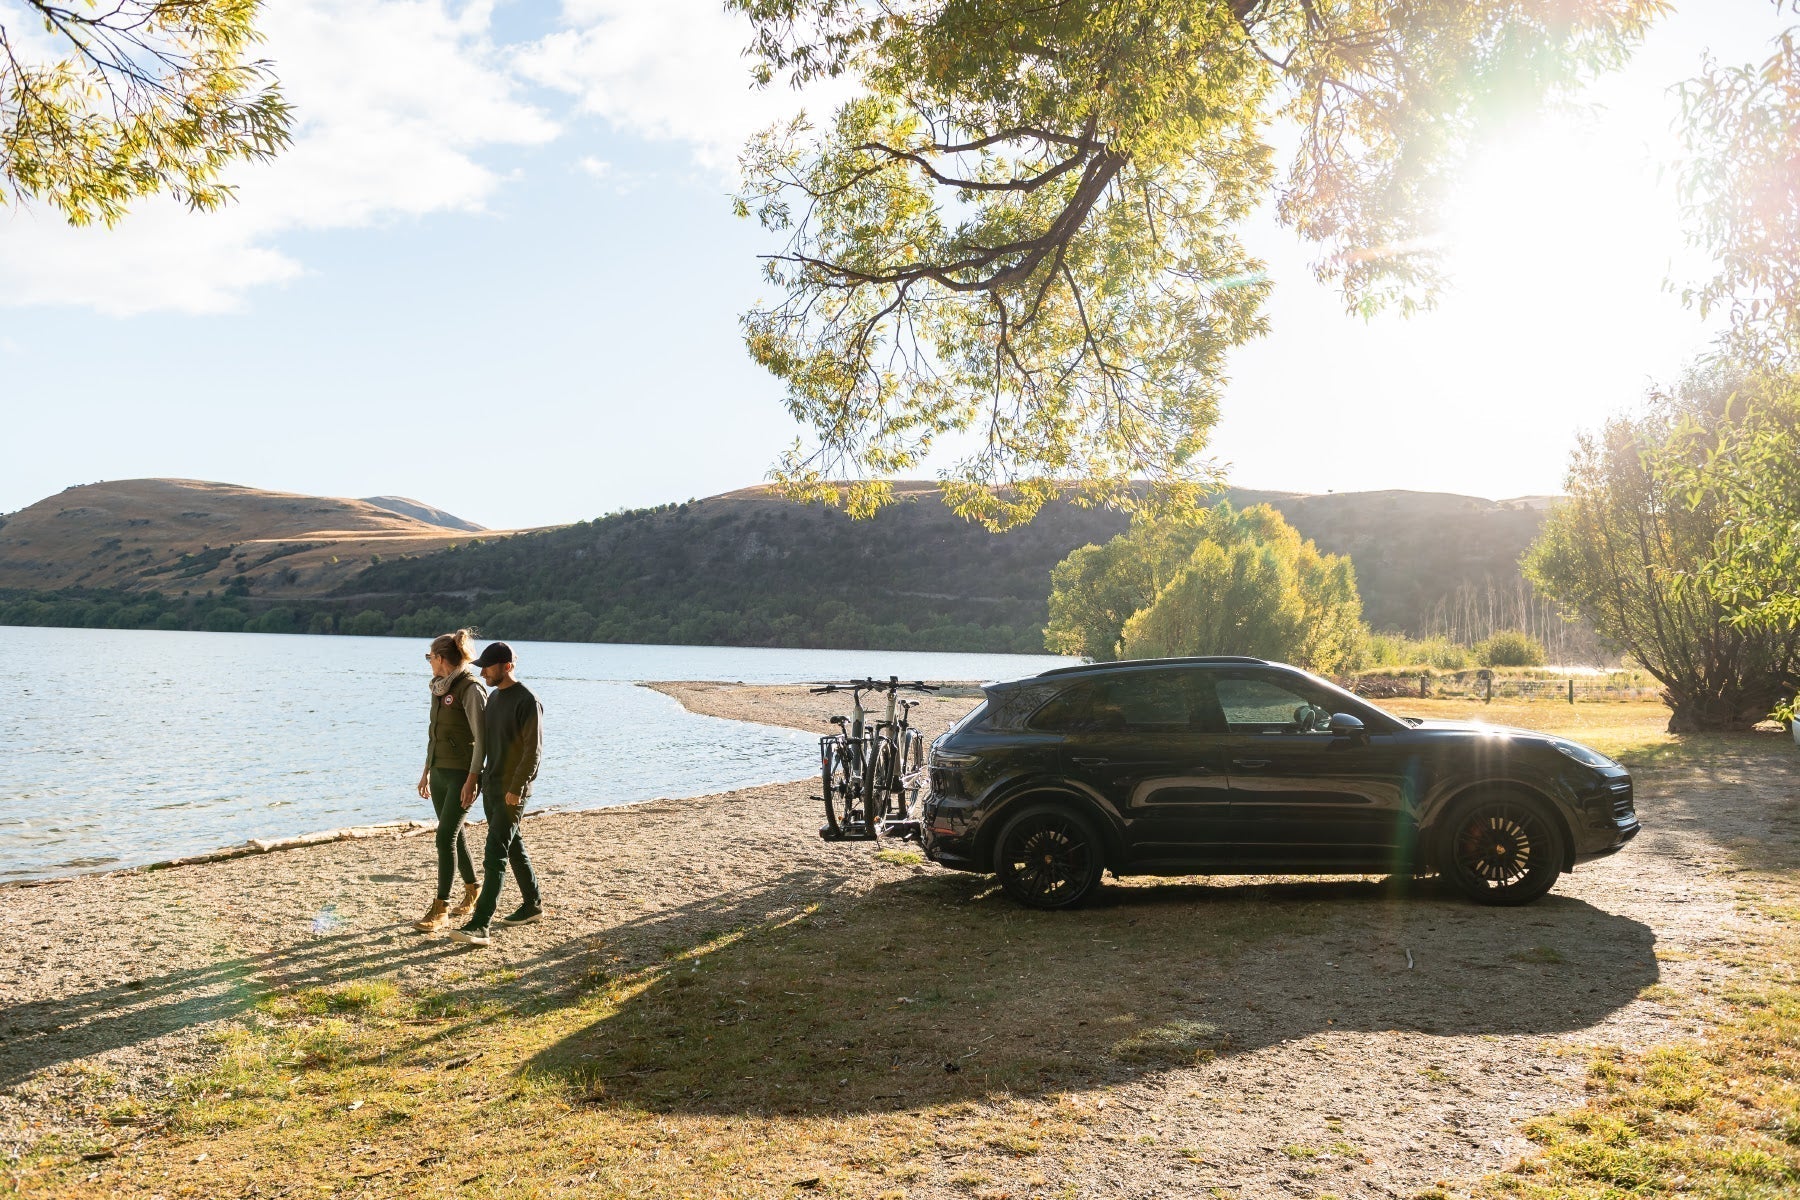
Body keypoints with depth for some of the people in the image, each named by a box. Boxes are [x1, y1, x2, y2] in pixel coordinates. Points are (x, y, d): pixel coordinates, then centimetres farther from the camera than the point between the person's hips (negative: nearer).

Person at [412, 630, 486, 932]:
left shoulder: (470, 688, -15)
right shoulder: (440, 688, 12)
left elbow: (482, 738, -18)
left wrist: (472, 779, -22)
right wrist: (426, 771, 20)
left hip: (461, 774, -9)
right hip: (439, 772, 9)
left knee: (446, 837, -11)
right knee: (455, 834, 15)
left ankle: (440, 910, -6)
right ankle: (472, 892, 31)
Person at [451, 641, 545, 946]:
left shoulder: (527, 701, -15)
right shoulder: (493, 697, 13)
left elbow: (533, 750, -18)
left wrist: (516, 788, -22)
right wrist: (479, 779, 16)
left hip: (512, 791, -9)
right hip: (491, 786, 9)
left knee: (495, 855, -13)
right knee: (514, 847, 17)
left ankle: (479, 926, -16)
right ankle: (533, 904, 30)